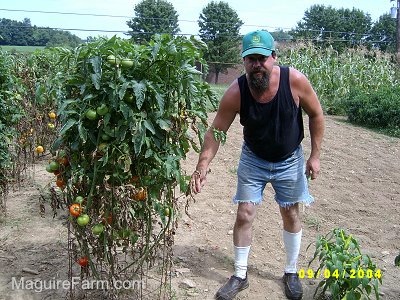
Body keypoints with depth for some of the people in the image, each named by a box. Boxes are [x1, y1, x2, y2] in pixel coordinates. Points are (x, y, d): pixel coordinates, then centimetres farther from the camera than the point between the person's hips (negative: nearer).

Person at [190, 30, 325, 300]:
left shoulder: (295, 80, -25)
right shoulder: (236, 93, -25)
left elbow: (316, 115, -9)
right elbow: (216, 132, -18)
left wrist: (315, 155, -8)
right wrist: (202, 168, -28)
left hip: (290, 160, 1)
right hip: (253, 159, 0)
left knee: (291, 216, 12)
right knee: (244, 215, 0)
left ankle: (292, 273, 34)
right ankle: (240, 276, 20)